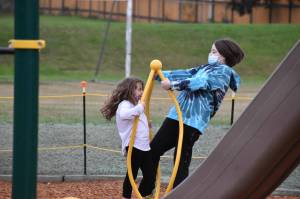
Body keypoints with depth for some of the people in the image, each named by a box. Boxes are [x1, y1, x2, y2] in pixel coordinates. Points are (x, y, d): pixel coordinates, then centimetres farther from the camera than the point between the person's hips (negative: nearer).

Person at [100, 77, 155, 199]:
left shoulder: (136, 104, 22)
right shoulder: (125, 104, -10)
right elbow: (124, 115, -35)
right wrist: (139, 108, -34)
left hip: (144, 145, 9)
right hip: (133, 146, -9)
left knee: (149, 174, 10)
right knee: (132, 173, -5)